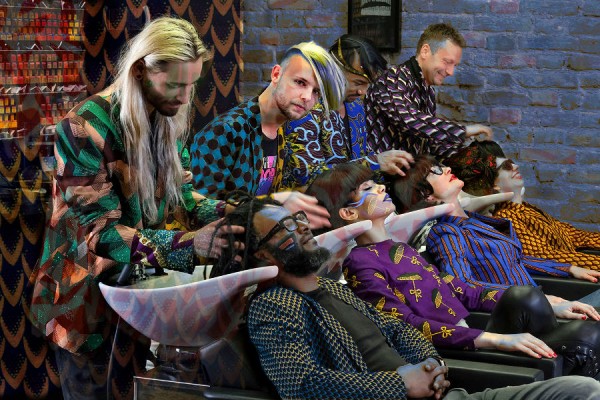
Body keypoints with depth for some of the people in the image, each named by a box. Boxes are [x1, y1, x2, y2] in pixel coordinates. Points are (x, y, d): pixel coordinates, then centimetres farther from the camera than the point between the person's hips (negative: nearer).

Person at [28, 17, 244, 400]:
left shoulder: (166, 117, -1)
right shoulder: (85, 128, -25)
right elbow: (97, 232, -27)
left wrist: (216, 212, -15)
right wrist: (187, 244, -35)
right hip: (88, 296, -6)